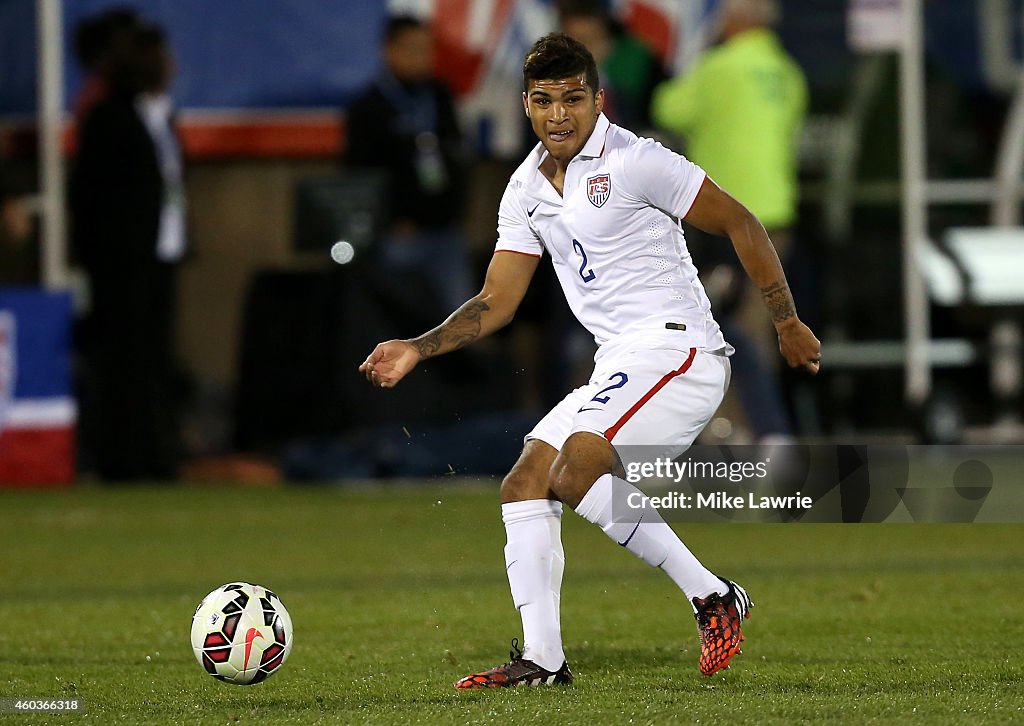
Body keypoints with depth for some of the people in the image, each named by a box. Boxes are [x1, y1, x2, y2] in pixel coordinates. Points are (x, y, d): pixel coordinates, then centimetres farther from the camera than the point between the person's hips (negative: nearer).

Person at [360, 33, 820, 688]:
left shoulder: (633, 161, -10)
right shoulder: (526, 191, 12)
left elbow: (740, 224, -4)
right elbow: (497, 301, 16)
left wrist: (787, 323, 0)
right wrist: (418, 350, 3)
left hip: (677, 349, -8)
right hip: (621, 367, 8)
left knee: (574, 469, -24)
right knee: (524, 484, -1)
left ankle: (712, 597, -17)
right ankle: (542, 659, -2)